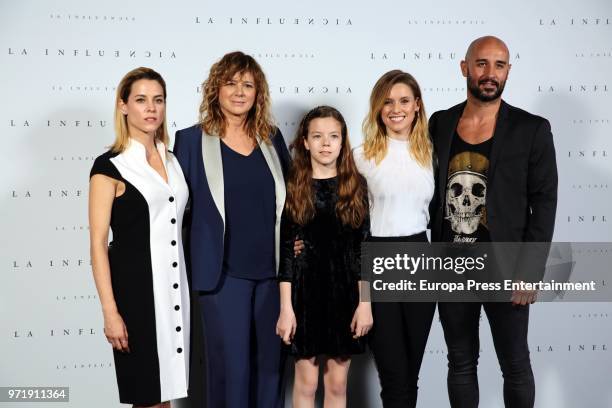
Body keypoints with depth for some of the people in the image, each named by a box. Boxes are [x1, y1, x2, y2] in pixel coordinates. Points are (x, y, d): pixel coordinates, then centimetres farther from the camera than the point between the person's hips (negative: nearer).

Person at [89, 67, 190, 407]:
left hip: (174, 284, 6)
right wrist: (110, 311, -15)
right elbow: (98, 243, -10)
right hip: (134, 285, -5)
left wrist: (189, 285, 10)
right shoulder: (110, 166, -8)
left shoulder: (172, 160, 10)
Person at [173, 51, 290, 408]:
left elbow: (290, 196, 18)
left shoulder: (272, 138, 9)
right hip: (223, 271, -4)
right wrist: (182, 269, -5)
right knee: (231, 365, 2)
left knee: (271, 361, 12)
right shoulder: (192, 139, -2)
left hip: (273, 269, 4)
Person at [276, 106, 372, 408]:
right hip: (305, 288, -1)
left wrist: (365, 302, -4)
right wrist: (286, 307, -9)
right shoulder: (292, 186, -1)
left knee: (337, 383, 10)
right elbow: (286, 249, -4)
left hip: (345, 289, 2)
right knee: (306, 382, 7)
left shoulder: (356, 185, 3)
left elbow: (363, 247, 2)